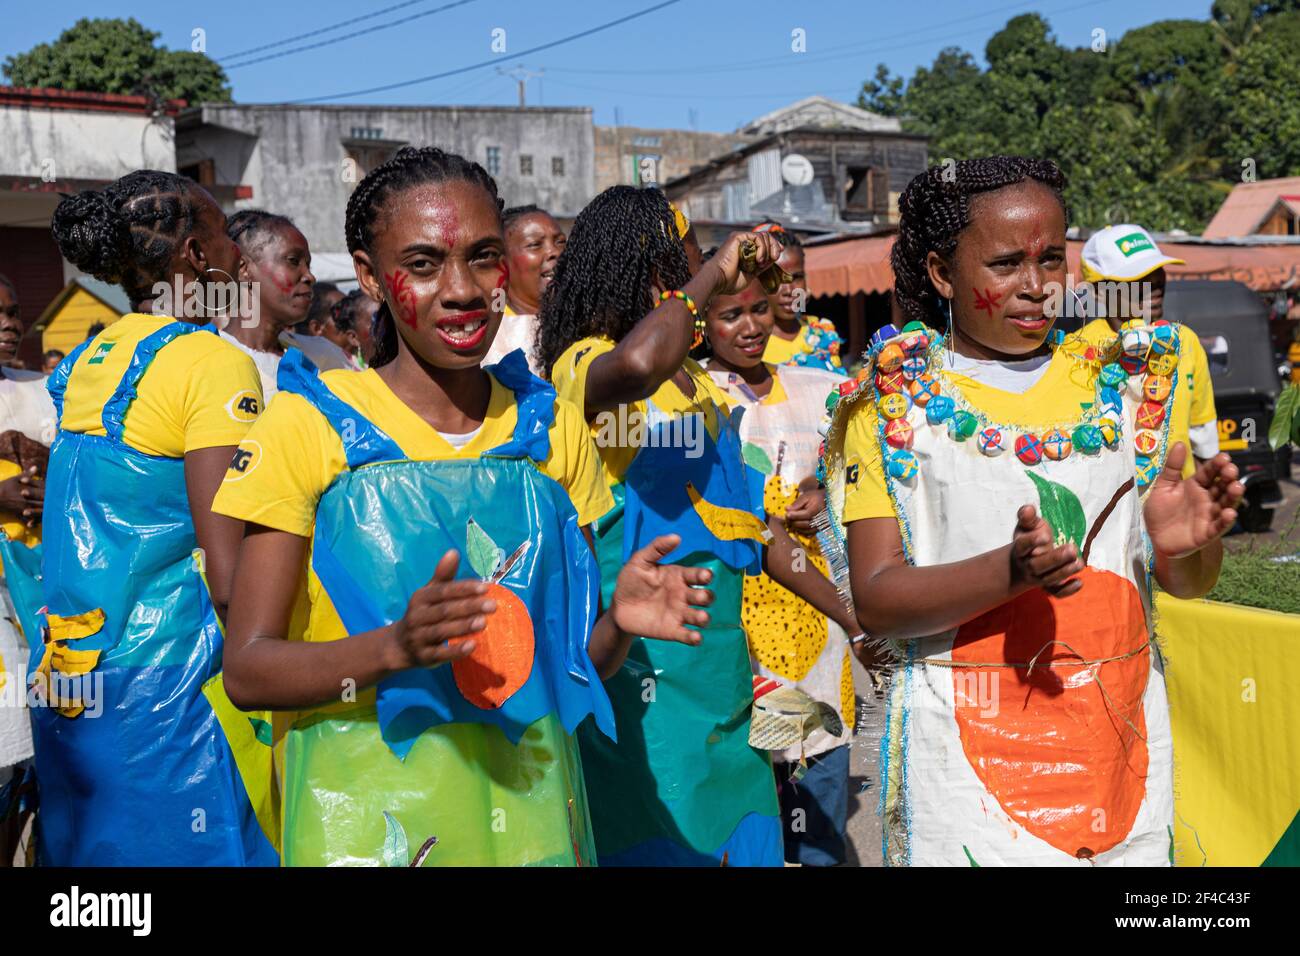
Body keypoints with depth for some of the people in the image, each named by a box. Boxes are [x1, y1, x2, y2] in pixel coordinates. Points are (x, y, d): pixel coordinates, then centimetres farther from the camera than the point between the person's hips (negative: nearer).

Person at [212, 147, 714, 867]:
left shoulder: (551, 428, 5)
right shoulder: (307, 426, -7)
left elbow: (572, 658, 9)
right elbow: (246, 670, -10)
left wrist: (619, 620, -13)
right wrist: (398, 645, -28)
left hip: (533, 821, 4)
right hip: (363, 827, -3)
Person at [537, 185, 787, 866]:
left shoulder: (697, 380, 15)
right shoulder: (585, 364, -12)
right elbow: (637, 366, -39)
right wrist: (712, 276, -22)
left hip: (716, 664, 9)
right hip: (643, 670, -8)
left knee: (744, 838, 13)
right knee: (659, 841, -1)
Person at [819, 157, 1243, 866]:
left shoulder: (1118, 389, 7)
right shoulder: (891, 404, -4)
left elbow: (1185, 583, 8)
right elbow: (876, 601, -10)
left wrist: (1187, 545, -16)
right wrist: (1012, 572, -26)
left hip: (1120, 737, 4)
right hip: (968, 746, -3)